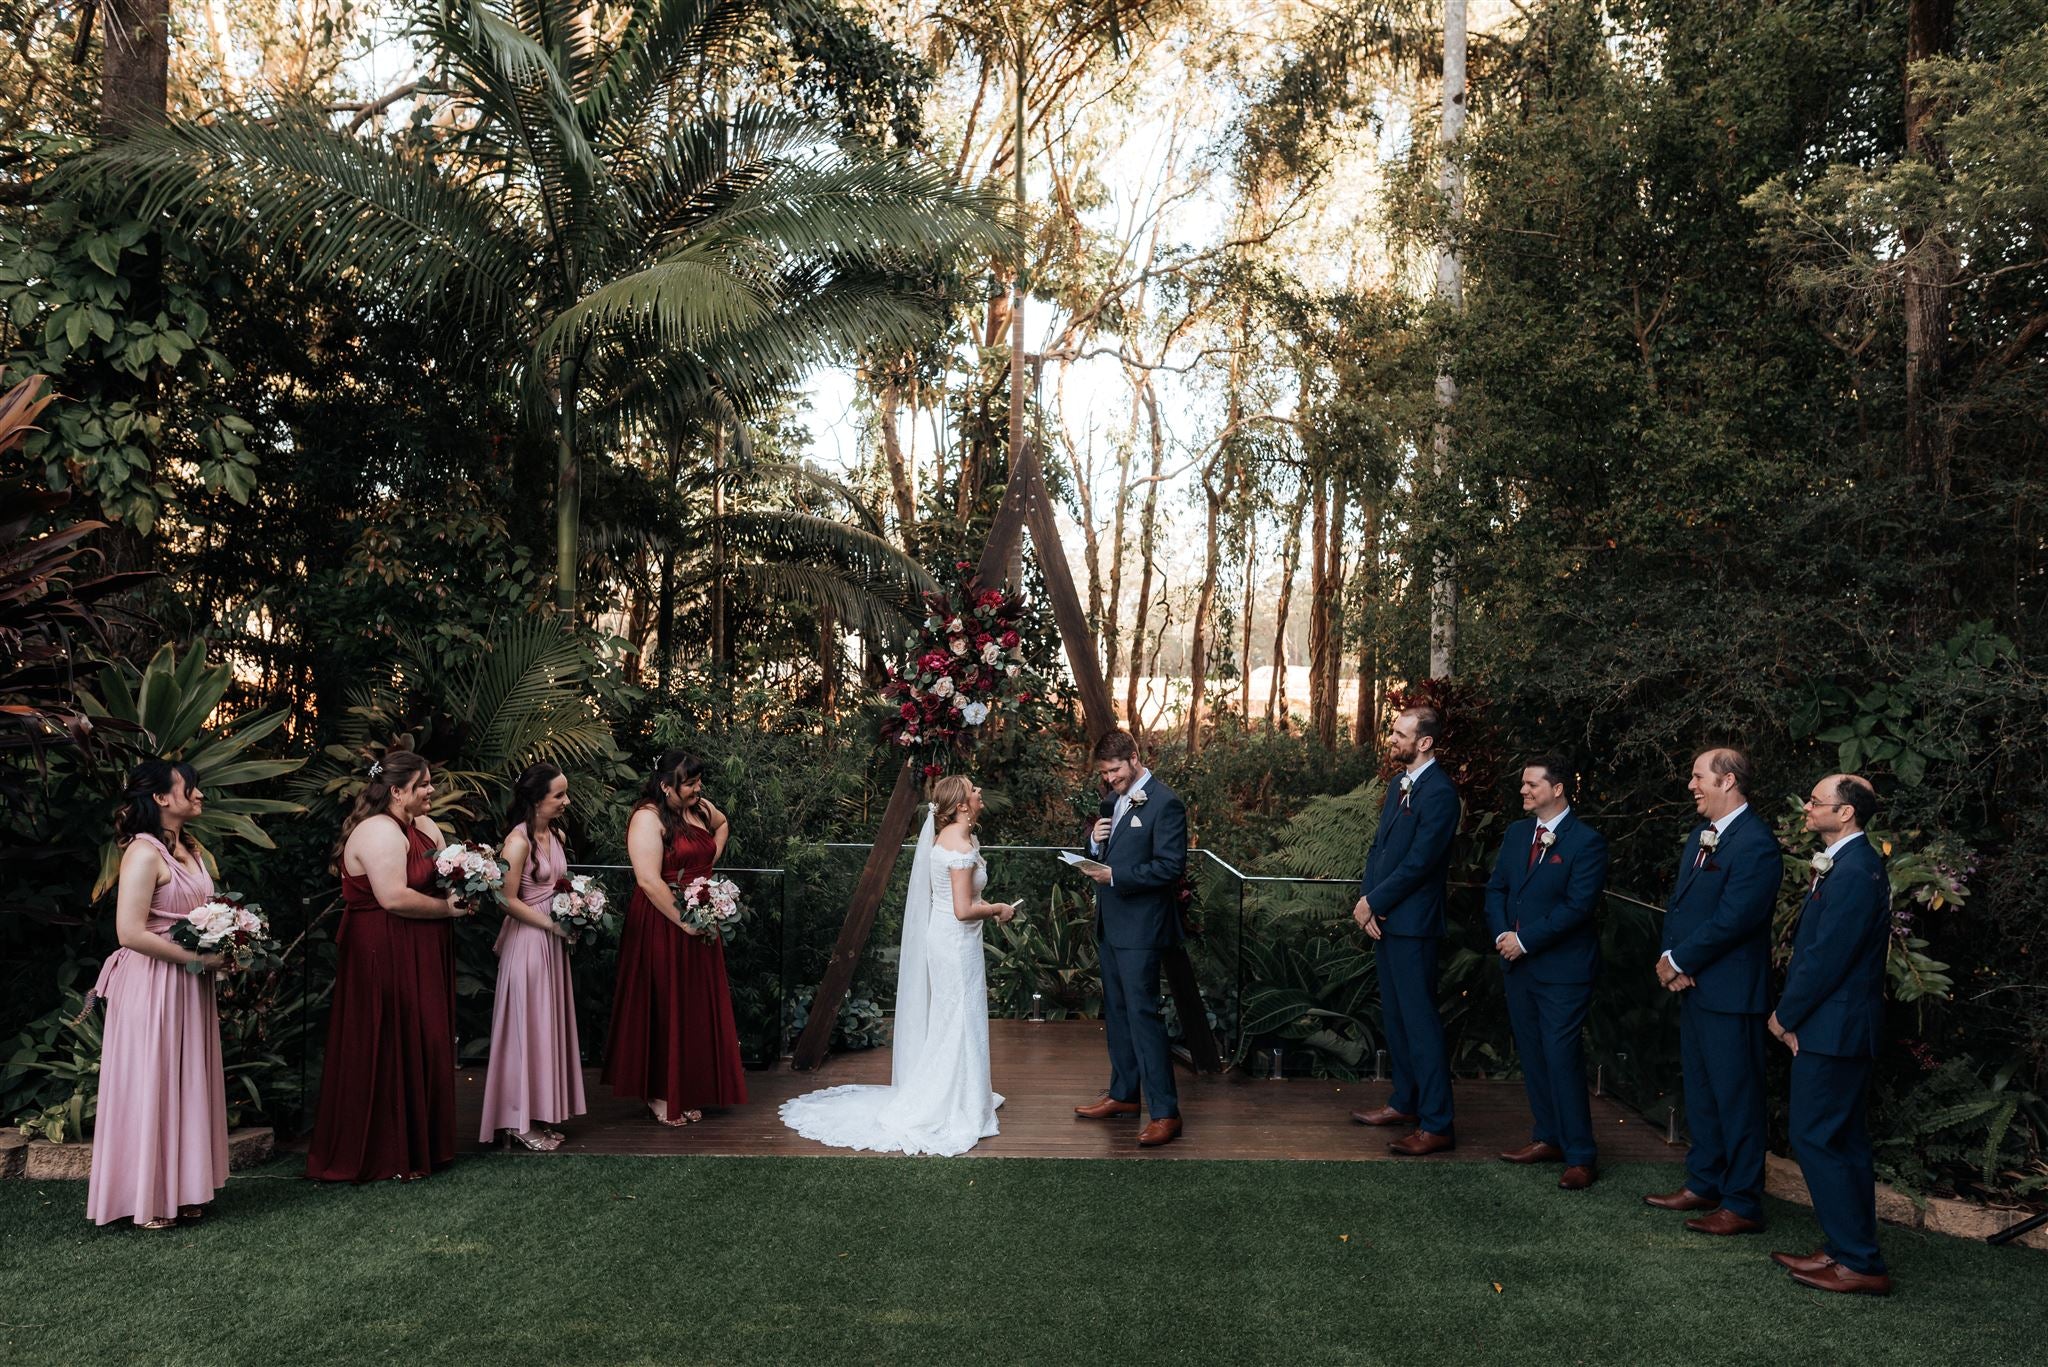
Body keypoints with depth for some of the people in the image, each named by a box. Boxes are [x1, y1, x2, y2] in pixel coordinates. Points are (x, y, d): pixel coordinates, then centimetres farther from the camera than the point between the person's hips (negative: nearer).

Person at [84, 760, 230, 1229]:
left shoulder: (191, 849, 11)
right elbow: (131, 932, -22)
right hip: (154, 987, -8)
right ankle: (147, 1198, 14)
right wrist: (199, 959, -18)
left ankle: (181, 1189, 24)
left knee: (188, 1085, 13)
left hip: (190, 987, 8)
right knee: (152, 1086, 2)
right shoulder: (145, 852, -16)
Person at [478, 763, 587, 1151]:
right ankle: (521, 1121, 10)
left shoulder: (557, 835, 8)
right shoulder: (518, 841, -17)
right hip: (527, 940, -8)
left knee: (550, 1025, 12)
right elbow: (509, 900, -18)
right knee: (529, 1027, 0)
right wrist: (553, 924, -16)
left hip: (553, 942, 8)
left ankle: (542, 1114, 21)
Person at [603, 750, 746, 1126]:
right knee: (664, 1010, 3)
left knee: (698, 1009, 11)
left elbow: (723, 825, 30)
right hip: (661, 925, -7)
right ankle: (659, 1095, 17)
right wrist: (685, 922, -20)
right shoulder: (648, 818, -16)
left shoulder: (701, 809, 5)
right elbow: (649, 881, -23)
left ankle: (689, 1092, 23)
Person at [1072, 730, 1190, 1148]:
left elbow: (1171, 866, -19)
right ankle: (1124, 1094, 30)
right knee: (1116, 1013, 17)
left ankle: (1164, 1112, -4)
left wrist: (1116, 876, -24)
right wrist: (1095, 841, -3)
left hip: (1141, 927, -9)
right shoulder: (1112, 800, 12)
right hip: (1111, 923, 9)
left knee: (1142, 1013, -9)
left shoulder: (1164, 803, -14)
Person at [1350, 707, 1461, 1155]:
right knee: (1393, 1017, 18)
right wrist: (1364, 898, 0)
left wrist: (1374, 903, -12)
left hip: (1413, 924, -9)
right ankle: (1405, 1102, 32)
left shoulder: (1438, 792, -17)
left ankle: (1436, 1125, 3)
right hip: (1386, 920, 10)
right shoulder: (1399, 786, 14)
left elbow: (1418, 863, -20)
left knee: (1420, 1021, -4)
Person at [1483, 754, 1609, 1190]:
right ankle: (1547, 1137, 27)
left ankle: (1580, 1156, 4)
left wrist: (1525, 940, -16)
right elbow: (1496, 888, 12)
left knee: (1563, 1057, -6)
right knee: (1531, 1054, 14)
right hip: (1518, 964, 7)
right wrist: (1502, 934, -5)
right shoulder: (1516, 833, 10)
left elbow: (1578, 906, -18)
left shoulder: (1586, 842, -12)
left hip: (1563, 970, -7)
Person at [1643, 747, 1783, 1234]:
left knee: (1736, 1099, 0)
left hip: (1729, 992, -9)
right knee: (1700, 1093, 18)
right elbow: (1678, 902, 13)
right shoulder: (1699, 837, 14)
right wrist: (1670, 957, -3)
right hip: (1692, 986, 9)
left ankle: (1742, 1204, 10)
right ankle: (1703, 1184, 30)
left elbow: (1731, 920, -21)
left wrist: (1679, 961, -13)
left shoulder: (1756, 844, -17)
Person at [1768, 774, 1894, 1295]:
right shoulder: (1848, 865, 12)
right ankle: (1850, 1251, 25)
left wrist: (1785, 1016, -10)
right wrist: (1791, 1010, 6)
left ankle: (1859, 1263, 3)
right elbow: (1815, 946, 14)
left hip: (1831, 1029, -10)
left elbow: (1825, 958, -22)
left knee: (1815, 1138, -4)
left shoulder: (1853, 873, -21)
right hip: (1842, 1026, 10)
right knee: (1845, 1141, 15)